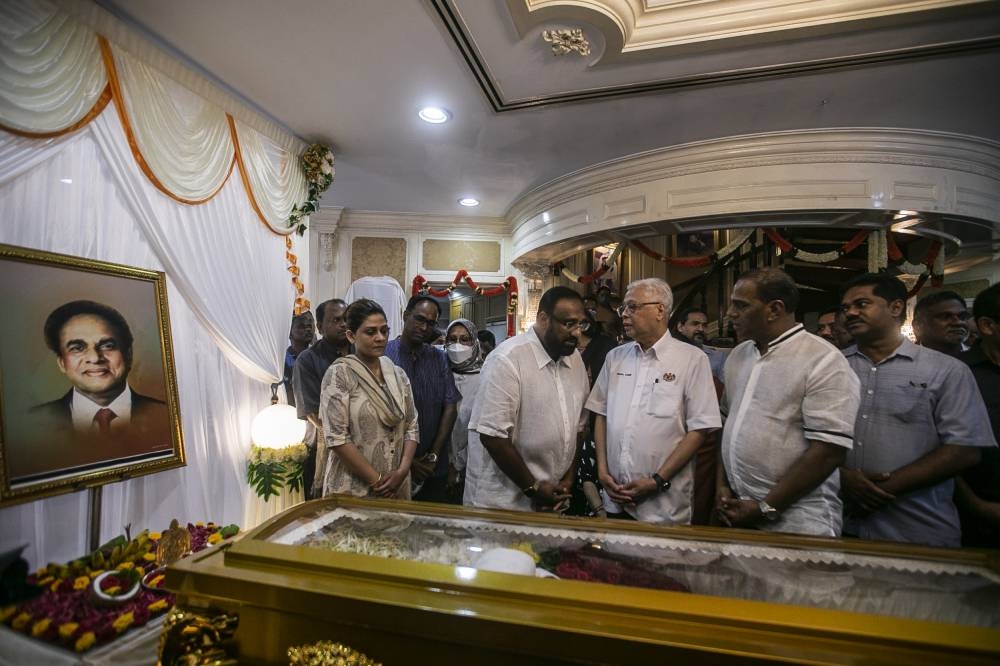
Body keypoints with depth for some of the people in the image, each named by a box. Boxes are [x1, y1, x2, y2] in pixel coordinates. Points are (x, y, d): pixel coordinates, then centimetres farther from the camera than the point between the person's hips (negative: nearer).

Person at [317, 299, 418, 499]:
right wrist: (376, 480, -14)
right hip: (352, 490, -4)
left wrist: (402, 471, -9)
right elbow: (336, 437, -15)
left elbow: (411, 427, 5)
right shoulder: (339, 374, -10)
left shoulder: (398, 374, 6)